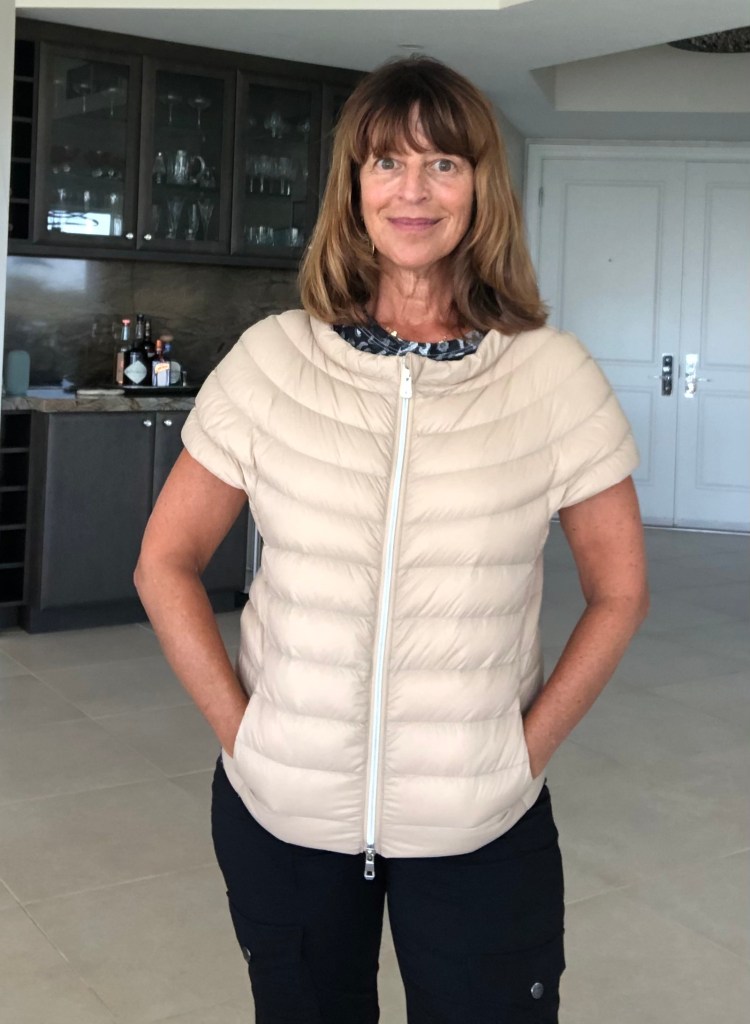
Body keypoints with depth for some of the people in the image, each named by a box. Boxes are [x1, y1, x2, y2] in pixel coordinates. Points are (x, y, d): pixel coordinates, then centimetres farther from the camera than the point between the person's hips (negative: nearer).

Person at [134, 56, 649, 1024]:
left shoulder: (552, 373, -7)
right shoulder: (273, 358, -5)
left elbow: (618, 591, 2)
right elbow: (166, 562, 2)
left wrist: (526, 750, -4)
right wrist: (238, 726, -4)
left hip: (480, 832, -1)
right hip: (278, 816, 1)